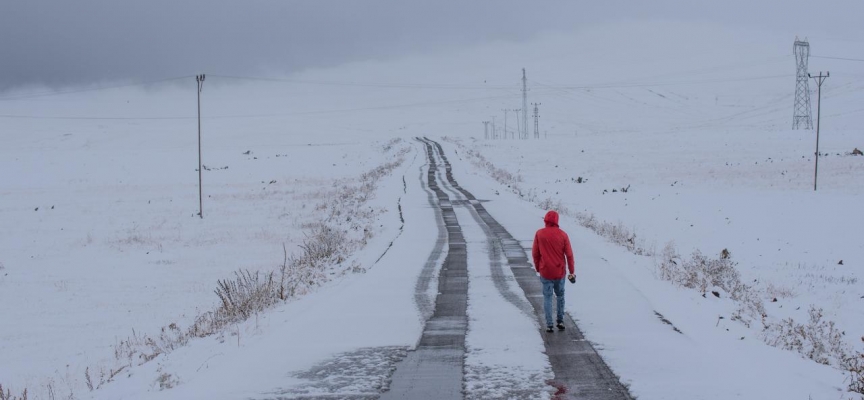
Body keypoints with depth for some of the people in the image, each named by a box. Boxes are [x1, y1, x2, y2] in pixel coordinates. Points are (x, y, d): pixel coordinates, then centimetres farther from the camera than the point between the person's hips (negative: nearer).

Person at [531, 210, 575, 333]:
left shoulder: (539, 234, -5)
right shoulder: (562, 235, -5)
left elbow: (535, 253, 0)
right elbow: (569, 254, -3)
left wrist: (538, 268, 14)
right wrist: (572, 272, 4)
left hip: (545, 272, -1)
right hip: (560, 272, 1)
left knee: (547, 297, 5)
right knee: (560, 295, 19)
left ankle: (549, 324, 0)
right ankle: (560, 321, 18)